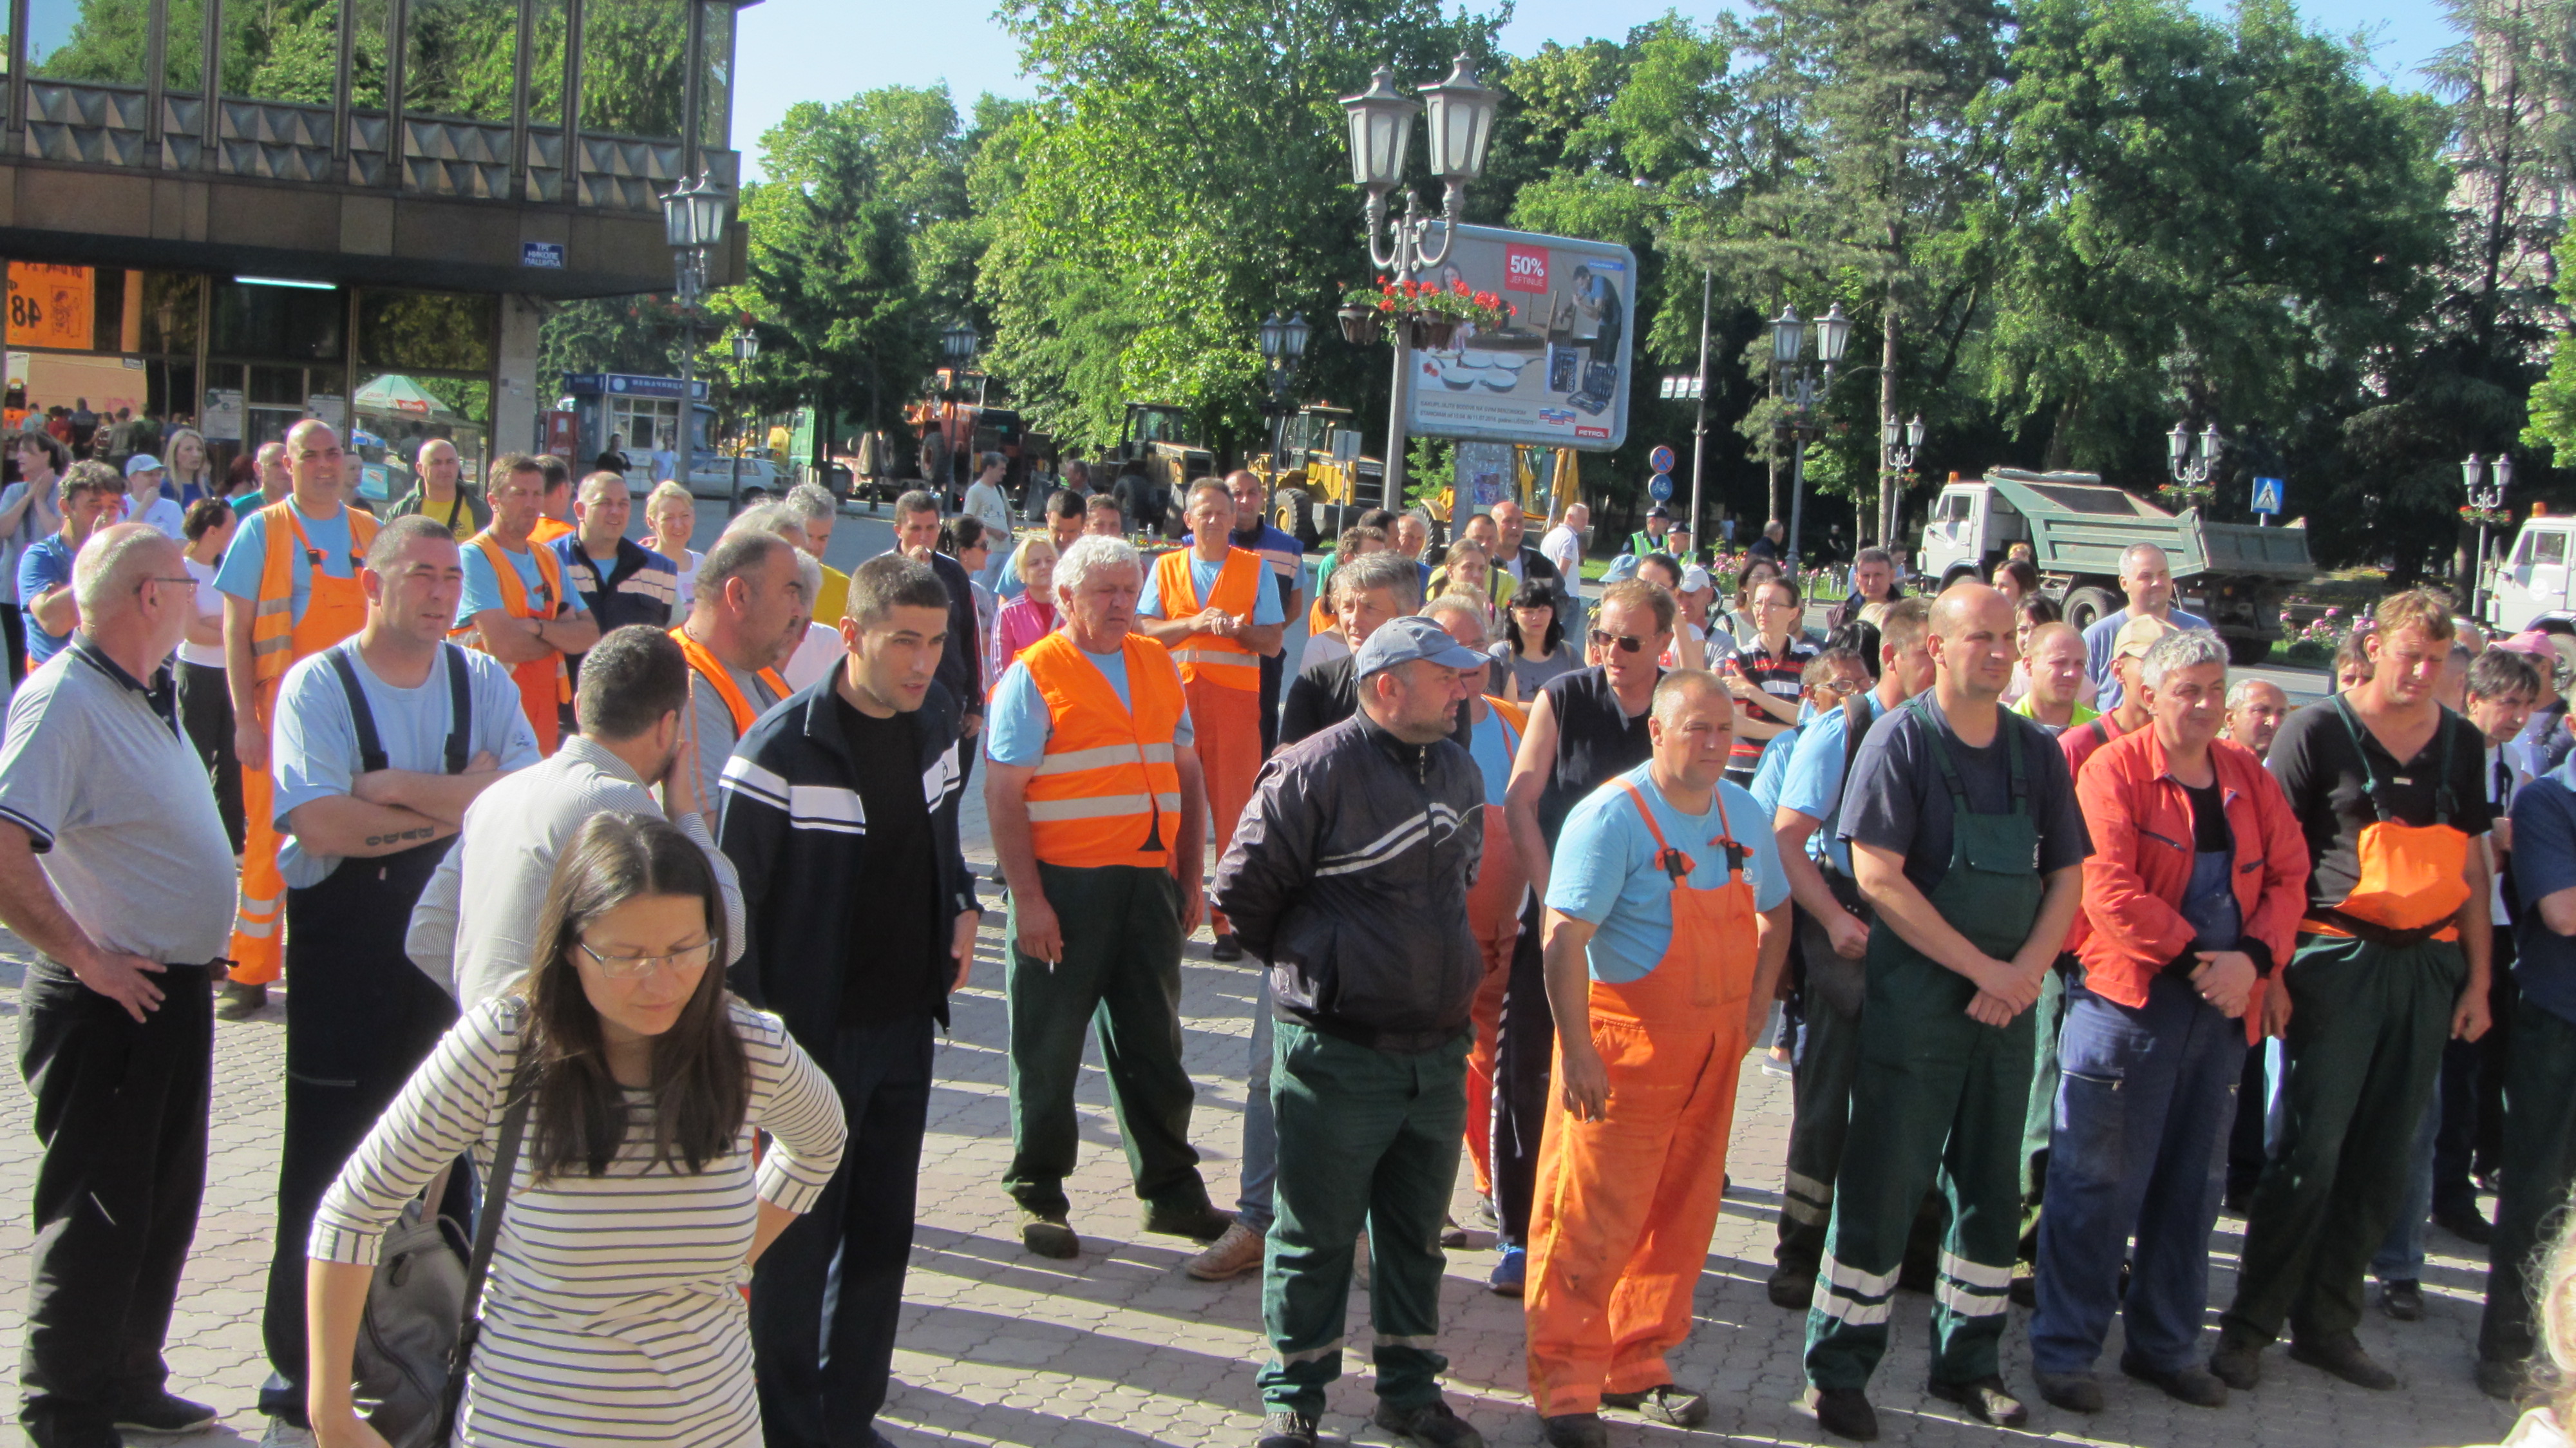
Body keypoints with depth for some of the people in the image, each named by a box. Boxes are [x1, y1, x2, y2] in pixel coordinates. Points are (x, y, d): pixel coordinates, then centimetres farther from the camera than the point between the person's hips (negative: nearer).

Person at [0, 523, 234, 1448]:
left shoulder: (141, 698, 11)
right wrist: (86, 957, -23)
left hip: (172, 990, 9)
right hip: (111, 999, -9)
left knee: (164, 1206, 18)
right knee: (96, 1215, 2)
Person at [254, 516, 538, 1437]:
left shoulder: (481, 681, 4)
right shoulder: (317, 685, -6)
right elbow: (317, 822, -20)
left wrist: (397, 790, -18)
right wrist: (460, 801, -14)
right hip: (341, 955, -3)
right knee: (326, 1164, 4)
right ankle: (300, 1361, 18)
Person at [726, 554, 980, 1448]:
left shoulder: (934, 721, 4)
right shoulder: (783, 748, -18)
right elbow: (730, 896, -15)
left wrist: (961, 904, 3)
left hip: (907, 1021, 7)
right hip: (815, 1032, -6)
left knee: (883, 1234, 15)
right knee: (800, 1239, 5)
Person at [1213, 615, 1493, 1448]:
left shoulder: (1458, 771, 9)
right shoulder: (1317, 770, -15)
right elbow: (1242, 887, -10)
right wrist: (1312, 965, 3)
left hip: (1439, 1051, 6)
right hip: (1337, 1055, -6)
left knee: (1417, 1231, 17)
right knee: (1316, 1235, 6)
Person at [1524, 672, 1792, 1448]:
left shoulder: (1741, 811, 7)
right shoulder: (1611, 816, -16)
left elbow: (1774, 909, 22)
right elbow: (1564, 938, -20)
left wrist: (1757, 1001, 11)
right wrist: (1576, 1051, -24)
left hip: (1714, 1049, 7)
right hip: (1624, 1046, -7)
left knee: (1682, 1214, 13)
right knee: (1594, 1218, -4)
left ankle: (1639, 1367, 27)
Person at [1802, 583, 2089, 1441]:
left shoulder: (2038, 752, 8)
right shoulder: (1902, 740, -8)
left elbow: (2066, 877, 8)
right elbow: (1878, 876, -15)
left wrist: (2024, 972, -9)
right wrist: (1981, 968, -16)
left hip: (2006, 1005, 5)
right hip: (1914, 1002, -5)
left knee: (1992, 1187, 12)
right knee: (1882, 1187, -1)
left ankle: (1968, 1364, 26)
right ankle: (1838, 1372, 9)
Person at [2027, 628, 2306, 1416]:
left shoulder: (2248, 776, 10)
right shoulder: (2113, 771, -9)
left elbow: (2289, 874, 6)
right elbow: (2110, 890, -18)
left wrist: (2254, 955, -10)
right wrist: (2192, 954, -17)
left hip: (2223, 1007, 6)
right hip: (2128, 1002, -6)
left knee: (2191, 1184, 14)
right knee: (2099, 1183, 0)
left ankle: (2165, 1345, 28)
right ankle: (2064, 1349, 11)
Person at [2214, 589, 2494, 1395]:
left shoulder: (2463, 743, 11)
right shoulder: (2319, 730, -4)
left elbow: (2471, 864, 16)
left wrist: (2477, 977, 12)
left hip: (2429, 963, 5)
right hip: (2338, 958, -5)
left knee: (2381, 1161, 8)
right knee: (2311, 1152, -6)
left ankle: (2327, 1322, 20)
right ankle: (2249, 1326, 5)